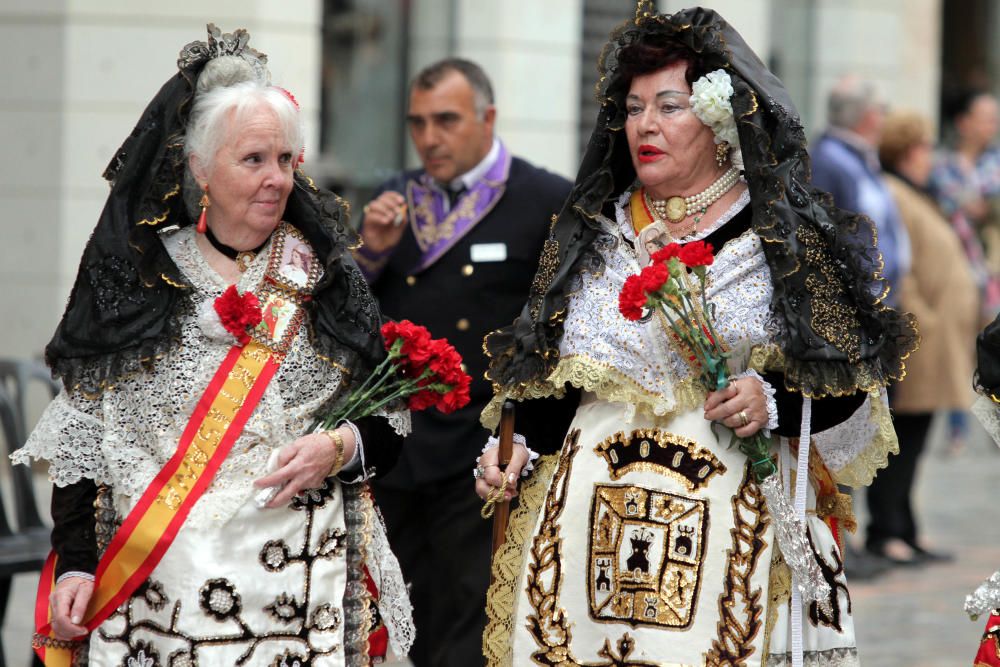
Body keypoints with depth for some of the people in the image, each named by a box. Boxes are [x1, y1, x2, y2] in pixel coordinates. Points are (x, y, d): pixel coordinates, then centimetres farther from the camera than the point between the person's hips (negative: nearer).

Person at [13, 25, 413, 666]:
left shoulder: (327, 276, 7)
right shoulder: (134, 277, 4)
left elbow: (389, 424, 8)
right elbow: (82, 434, 5)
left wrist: (341, 447, -13)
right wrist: (75, 564, -2)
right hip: (153, 584, 0)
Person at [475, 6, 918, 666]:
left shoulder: (791, 239, 2)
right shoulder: (589, 234, 13)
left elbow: (851, 382, 0)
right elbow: (548, 383, 17)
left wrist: (777, 405, -16)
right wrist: (518, 448, 0)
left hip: (737, 530, -3)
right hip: (591, 527, 3)